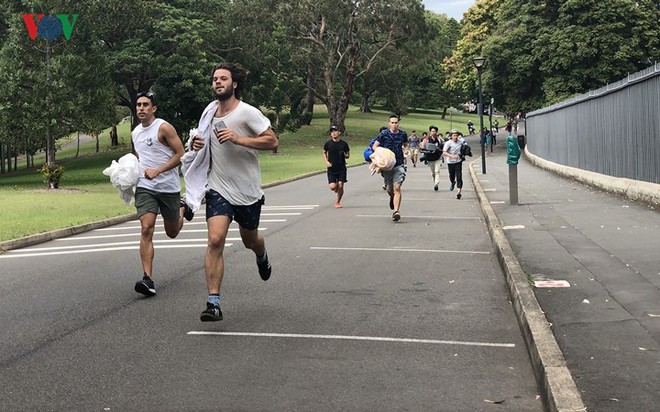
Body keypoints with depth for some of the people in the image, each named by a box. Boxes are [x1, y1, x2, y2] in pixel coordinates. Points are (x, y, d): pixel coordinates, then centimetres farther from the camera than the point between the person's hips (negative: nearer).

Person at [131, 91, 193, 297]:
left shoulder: (164, 128, -8)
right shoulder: (135, 133, 11)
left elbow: (181, 154, -12)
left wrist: (157, 170, -21)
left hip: (168, 187, -3)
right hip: (145, 187, 3)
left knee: (172, 232, 12)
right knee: (146, 229, -16)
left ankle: (182, 208, 46)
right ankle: (148, 279, -19)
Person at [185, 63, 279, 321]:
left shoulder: (247, 112, -11)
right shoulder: (210, 111, 7)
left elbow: (273, 141, -16)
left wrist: (238, 139, -25)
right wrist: (197, 145, 0)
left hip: (248, 191, -2)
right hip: (218, 189, 2)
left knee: (250, 240, 18)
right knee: (215, 240, -16)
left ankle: (262, 257, 57)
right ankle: (213, 302, -16)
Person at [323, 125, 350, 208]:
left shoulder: (344, 144, -1)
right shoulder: (328, 143, -2)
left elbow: (348, 155, 10)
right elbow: (324, 153, 14)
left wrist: (345, 155, -13)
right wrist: (326, 161, -2)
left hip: (342, 168, 0)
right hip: (331, 169, 0)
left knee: (340, 186, -4)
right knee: (332, 187, -10)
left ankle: (338, 201, 18)